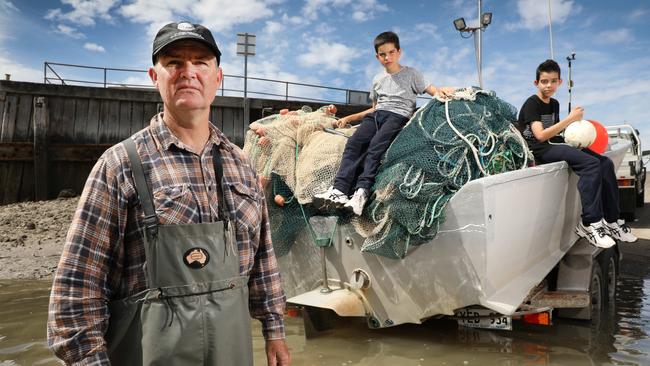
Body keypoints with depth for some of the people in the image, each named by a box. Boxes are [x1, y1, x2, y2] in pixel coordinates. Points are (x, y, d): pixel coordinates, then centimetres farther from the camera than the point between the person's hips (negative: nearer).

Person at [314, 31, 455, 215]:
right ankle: (339, 190, -39)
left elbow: (432, 91, 10)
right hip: (376, 115, 4)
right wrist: (349, 118, 27)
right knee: (353, 142, -25)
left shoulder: (411, 74, 15)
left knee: (376, 146, -33)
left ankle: (362, 192, -47)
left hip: (398, 115, -4)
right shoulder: (377, 79, 28)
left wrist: (442, 90, -14)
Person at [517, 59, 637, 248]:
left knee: (605, 163, -8)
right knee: (591, 163, -26)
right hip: (540, 150, -8)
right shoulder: (531, 104, -7)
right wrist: (570, 118, -18)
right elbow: (540, 135, -20)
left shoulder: (554, 104, 18)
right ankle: (589, 223, -24)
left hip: (555, 146, 8)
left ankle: (611, 220, -4)